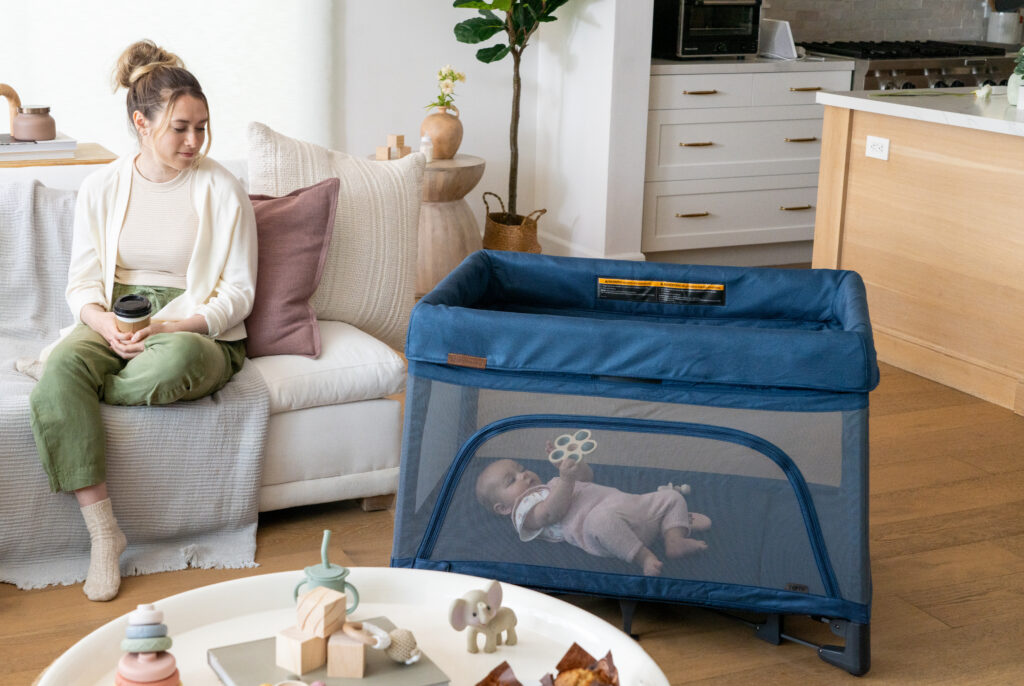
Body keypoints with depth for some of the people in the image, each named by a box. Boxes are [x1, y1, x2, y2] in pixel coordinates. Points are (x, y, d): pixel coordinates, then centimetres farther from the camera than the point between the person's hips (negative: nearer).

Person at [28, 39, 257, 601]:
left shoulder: (221, 190, 0)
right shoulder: (101, 189, 7)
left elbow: (239, 291, -2)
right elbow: (82, 284, 6)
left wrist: (173, 328, -18)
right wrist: (106, 325, -18)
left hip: (198, 328, -2)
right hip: (113, 321, 2)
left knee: (181, 358, -40)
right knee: (60, 368, -33)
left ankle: (83, 390, -9)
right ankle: (103, 533, -29)